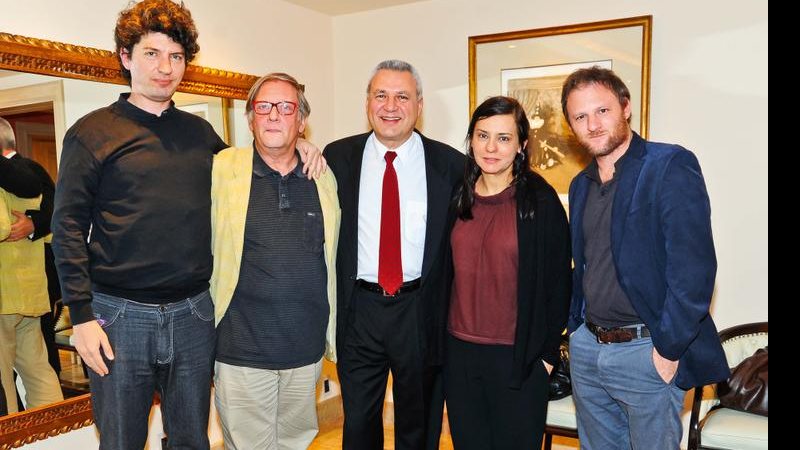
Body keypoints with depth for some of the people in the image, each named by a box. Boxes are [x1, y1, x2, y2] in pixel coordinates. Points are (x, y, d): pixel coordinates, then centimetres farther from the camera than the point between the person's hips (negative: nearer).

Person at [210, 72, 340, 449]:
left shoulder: (324, 178, 5)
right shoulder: (222, 169, -4)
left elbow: (333, 259, 10)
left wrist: (332, 338, 11)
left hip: (306, 349, 3)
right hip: (242, 351, -3)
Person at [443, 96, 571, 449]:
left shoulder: (541, 199, -8)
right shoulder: (458, 198, 4)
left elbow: (558, 280, -6)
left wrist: (547, 352, -6)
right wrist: (441, 342, 9)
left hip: (518, 356, -4)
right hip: (459, 352, 4)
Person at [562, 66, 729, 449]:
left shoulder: (671, 166, -12)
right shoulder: (581, 184, 11)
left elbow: (694, 268, -18)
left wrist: (668, 349, -17)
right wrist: (576, 329, 10)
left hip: (647, 351, -6)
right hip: (587, 348, 7)